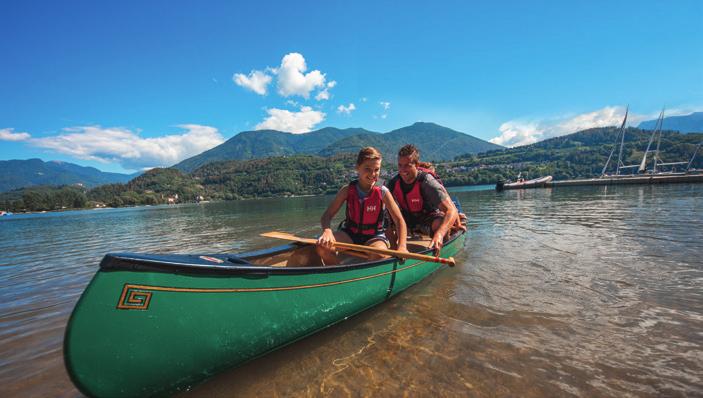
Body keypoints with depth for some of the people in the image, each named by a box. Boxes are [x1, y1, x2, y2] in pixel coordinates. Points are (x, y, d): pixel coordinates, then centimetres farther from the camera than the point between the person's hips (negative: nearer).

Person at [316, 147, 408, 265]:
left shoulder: (383, 192, -9)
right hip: (349, 234, 2)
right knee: (322, 245, -25)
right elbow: (326, 216, -8)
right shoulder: (347, 190, -6)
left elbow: (400, 220, -7)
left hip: (374, 237, -1)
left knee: (379, 255, -36)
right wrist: (327, 231, -31)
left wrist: (402, 246, -22)